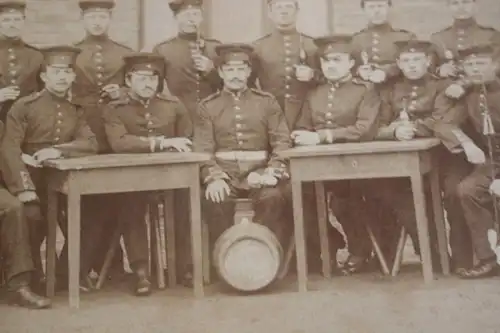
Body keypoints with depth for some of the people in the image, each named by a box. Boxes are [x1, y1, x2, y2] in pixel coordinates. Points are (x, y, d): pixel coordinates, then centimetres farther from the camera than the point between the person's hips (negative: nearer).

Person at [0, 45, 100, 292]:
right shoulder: (24, 106, -5)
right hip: (33, 180, -4)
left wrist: (59, 150, -25)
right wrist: (25, 190, -30)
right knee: (33, 220, -25)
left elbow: (91, 144, -5)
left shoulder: (76, 111, 10)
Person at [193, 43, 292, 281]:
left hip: (259, 170, 0)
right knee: (214, 201, -32)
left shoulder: (267, 102, 12)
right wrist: (214, 177, -20)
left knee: (273, 197, -32)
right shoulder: (207, 107, 11)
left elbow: (282, 142, 4)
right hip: (224, 172, 0)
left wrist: (271, 172, -15)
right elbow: (202, 149, 0)